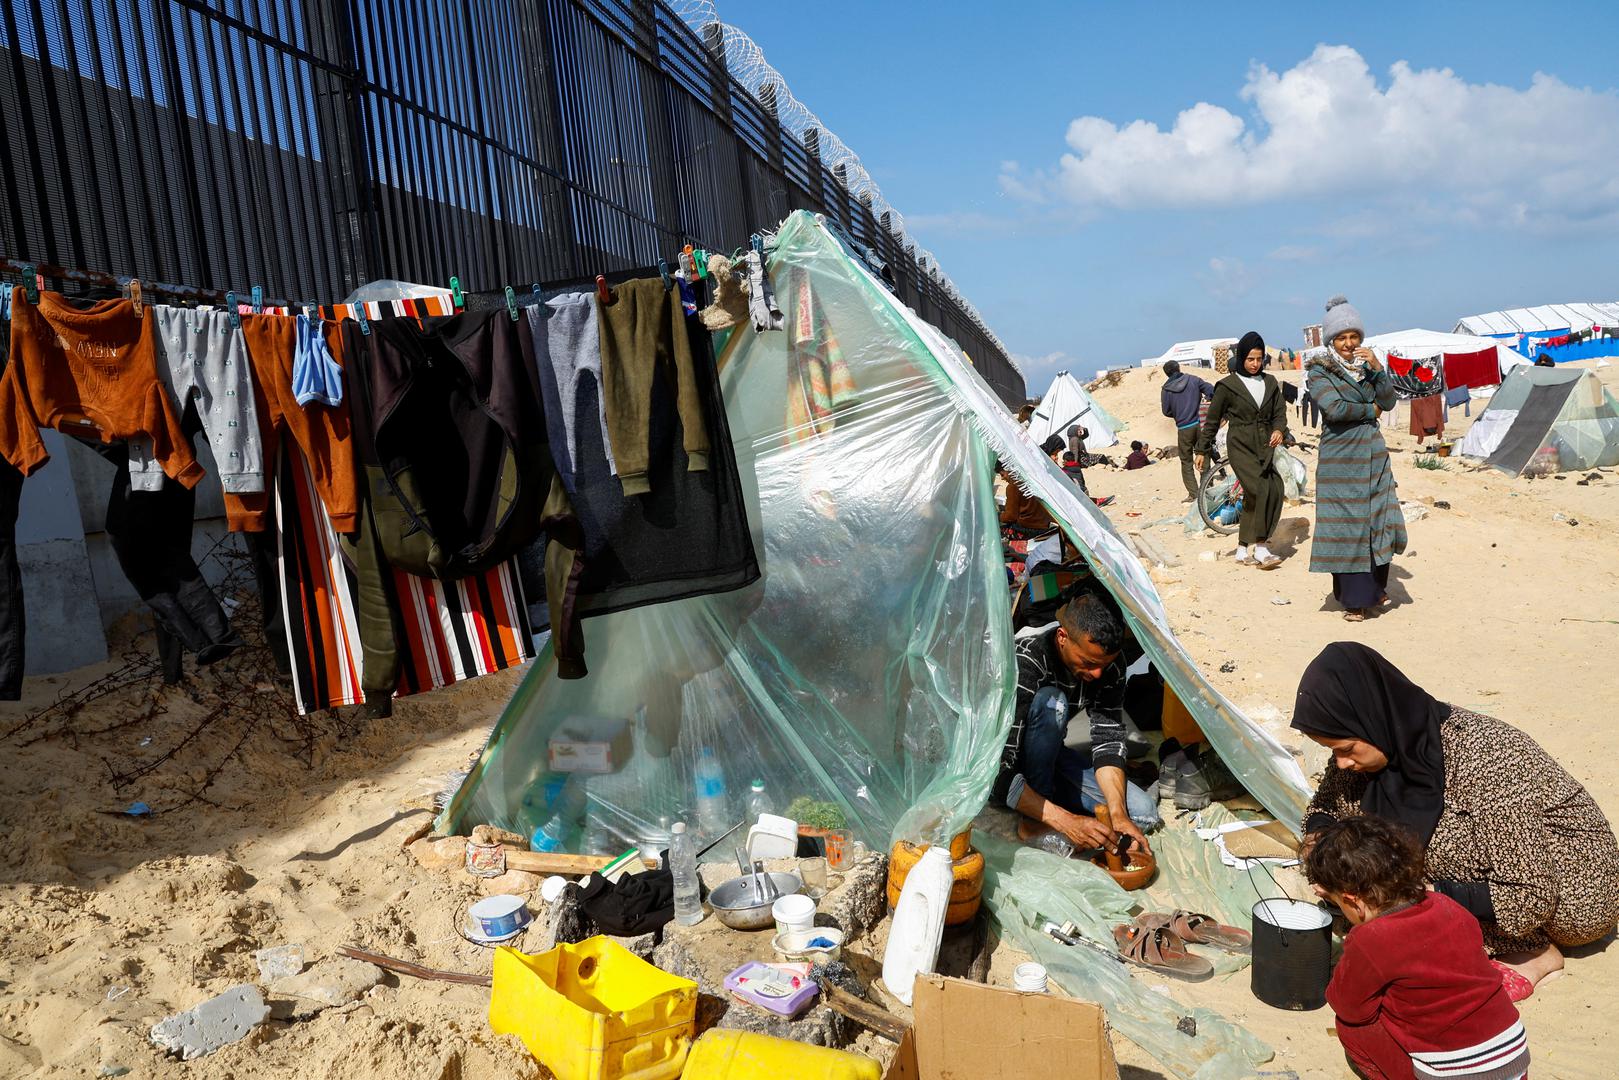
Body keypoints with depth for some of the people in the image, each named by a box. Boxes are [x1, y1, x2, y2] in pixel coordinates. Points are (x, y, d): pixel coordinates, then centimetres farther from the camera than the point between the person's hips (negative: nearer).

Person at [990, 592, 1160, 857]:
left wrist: (1117, 813, -27)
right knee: (1050, 703, -35)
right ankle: (1035, 820, -21)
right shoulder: (1024, 664, -35)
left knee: (1143, 812, -9)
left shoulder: (1109, 665, -15)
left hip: (1046, 756, 6)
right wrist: (1063, 820, -42)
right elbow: (996, 771, -38)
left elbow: (1108, 739, -13)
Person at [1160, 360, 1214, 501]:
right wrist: (1204, 399, 15)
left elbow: (1166, 411, -1)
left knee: (1186, 462, 7)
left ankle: (1193, 493, 0)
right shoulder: (1193, 380, 0)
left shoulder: (1166, 389, -4)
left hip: (1184, 429, -2)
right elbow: (1211, 391, -5)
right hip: (1200, 424, 2)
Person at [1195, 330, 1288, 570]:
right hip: (1240, 445, -5)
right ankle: (1261, 549, -16)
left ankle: (1242, 551, 12)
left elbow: (1280, 412, 12)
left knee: (1253, 497, 3)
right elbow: (1212, 419, 4)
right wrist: (1202, 450, 5)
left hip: (1264, 446, 5)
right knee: (1262, 489, -20)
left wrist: (1279, 430, -10)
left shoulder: (1270, 383, 12)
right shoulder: (1228, 386, -1)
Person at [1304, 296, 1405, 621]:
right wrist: (1370, 410, -4)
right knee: (1347, 524, -3)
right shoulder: (1319, 369, -4)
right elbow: (1334, 408, -17)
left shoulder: (1366, 364, 12)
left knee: (1377, 519, 6)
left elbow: (1388, 402, 4)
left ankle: (1374, 588, 23)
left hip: (1373, 454, 5)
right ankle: (1353, 598, 5)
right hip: (1341, 456, -5)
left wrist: (1377, 368, -8)